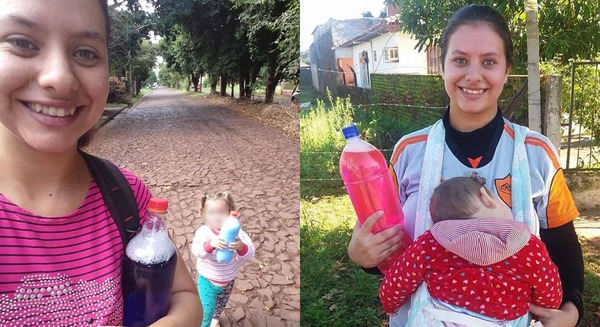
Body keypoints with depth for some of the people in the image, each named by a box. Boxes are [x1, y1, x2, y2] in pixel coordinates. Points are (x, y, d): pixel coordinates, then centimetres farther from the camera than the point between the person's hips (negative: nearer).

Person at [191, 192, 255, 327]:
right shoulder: (204, 231, -23)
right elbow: (196, 250, -39)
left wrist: (241, 247, -51)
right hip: (207, 280, -3)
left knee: (221, 304, 27)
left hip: (228, 280, 3)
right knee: (207, 308, -2)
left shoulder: (236, 231, -20)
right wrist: (210, 244, -59)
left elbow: (249, 254, -28)